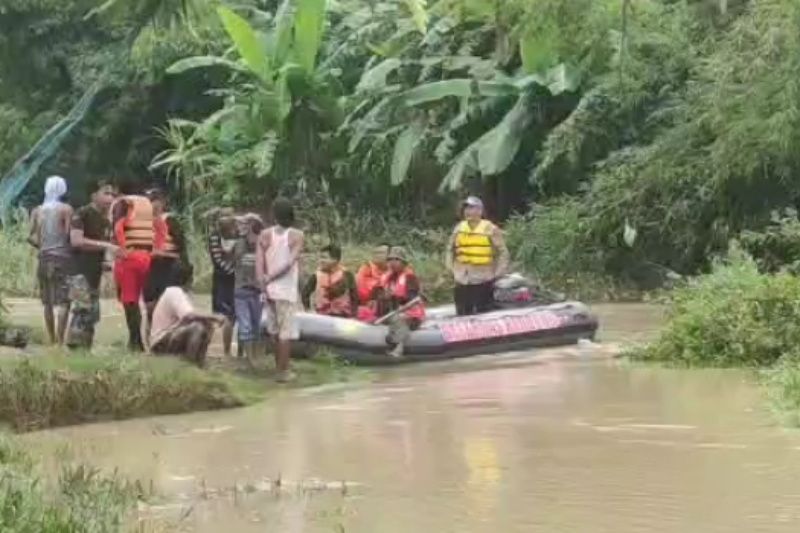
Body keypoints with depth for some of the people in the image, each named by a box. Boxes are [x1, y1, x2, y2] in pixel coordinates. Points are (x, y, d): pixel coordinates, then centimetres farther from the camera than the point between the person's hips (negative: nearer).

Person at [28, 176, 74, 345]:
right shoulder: (66, 209, -6)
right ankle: (60, 341, -17)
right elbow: (69, 234, -11)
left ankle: (52, 341, 15)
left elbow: (31, 237, 3)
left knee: (48, 302, 12)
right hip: (62, 258, -5)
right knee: (63, 302, -7)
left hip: (44, 258, 5)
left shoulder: (37, 211, 8)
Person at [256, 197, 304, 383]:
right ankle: (283, 371, 2)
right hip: (287, 290, -4)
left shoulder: (265, 235, 2)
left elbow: (259, 265, -6)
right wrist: (270, 277, -11)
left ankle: (280, 367, 25)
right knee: (286, 332, 2)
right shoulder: (297, 236, -7)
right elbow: (290, 263, -18)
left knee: (276, 332, 17)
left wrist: (265, 285, -6)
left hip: (270, 290, 4)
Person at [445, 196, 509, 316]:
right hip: (462, 280, 4)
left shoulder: (490, 229, -5)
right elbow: (451, 249, 19)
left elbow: (502, 252, -1)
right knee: (463, 313, 9)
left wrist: (498, 272, -5)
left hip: (483, 280, -4)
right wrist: (451, 267, 10)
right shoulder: (459, 228, 7)